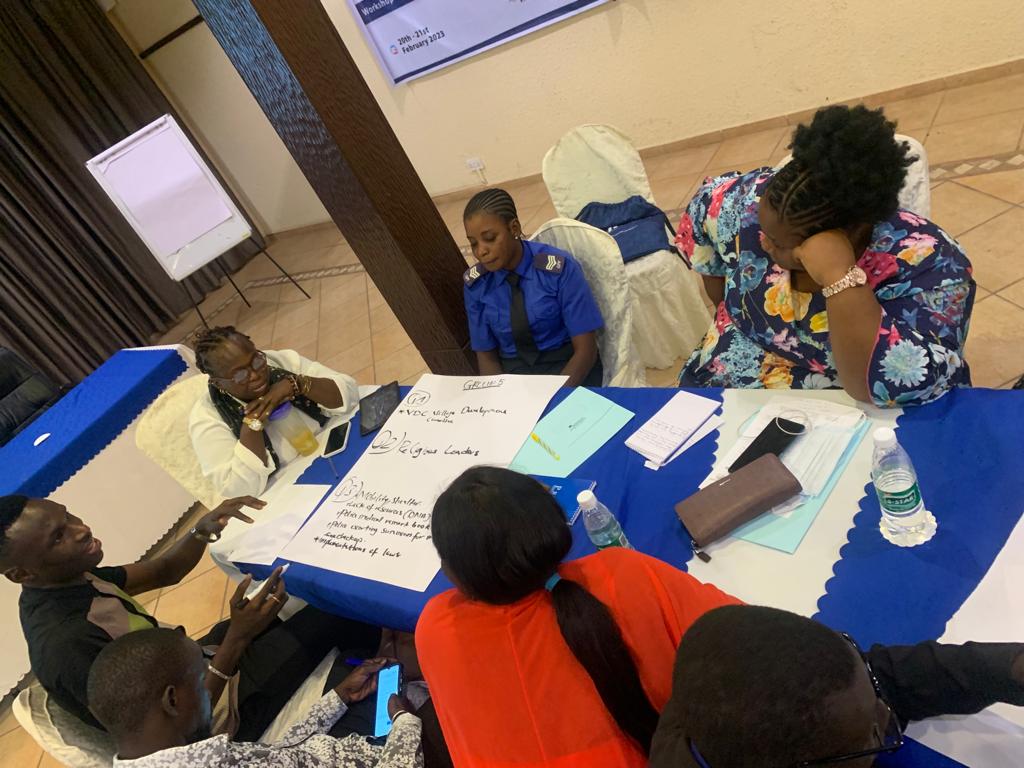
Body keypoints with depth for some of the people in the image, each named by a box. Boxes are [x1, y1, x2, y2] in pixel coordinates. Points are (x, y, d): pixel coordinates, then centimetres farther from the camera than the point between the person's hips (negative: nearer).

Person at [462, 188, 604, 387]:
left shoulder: (559, 268, -12)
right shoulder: (474, 283, -3)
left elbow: (585, 350, -11)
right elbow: (486, 355, 3)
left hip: (568, 369, -2)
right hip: (513, 371, 3)